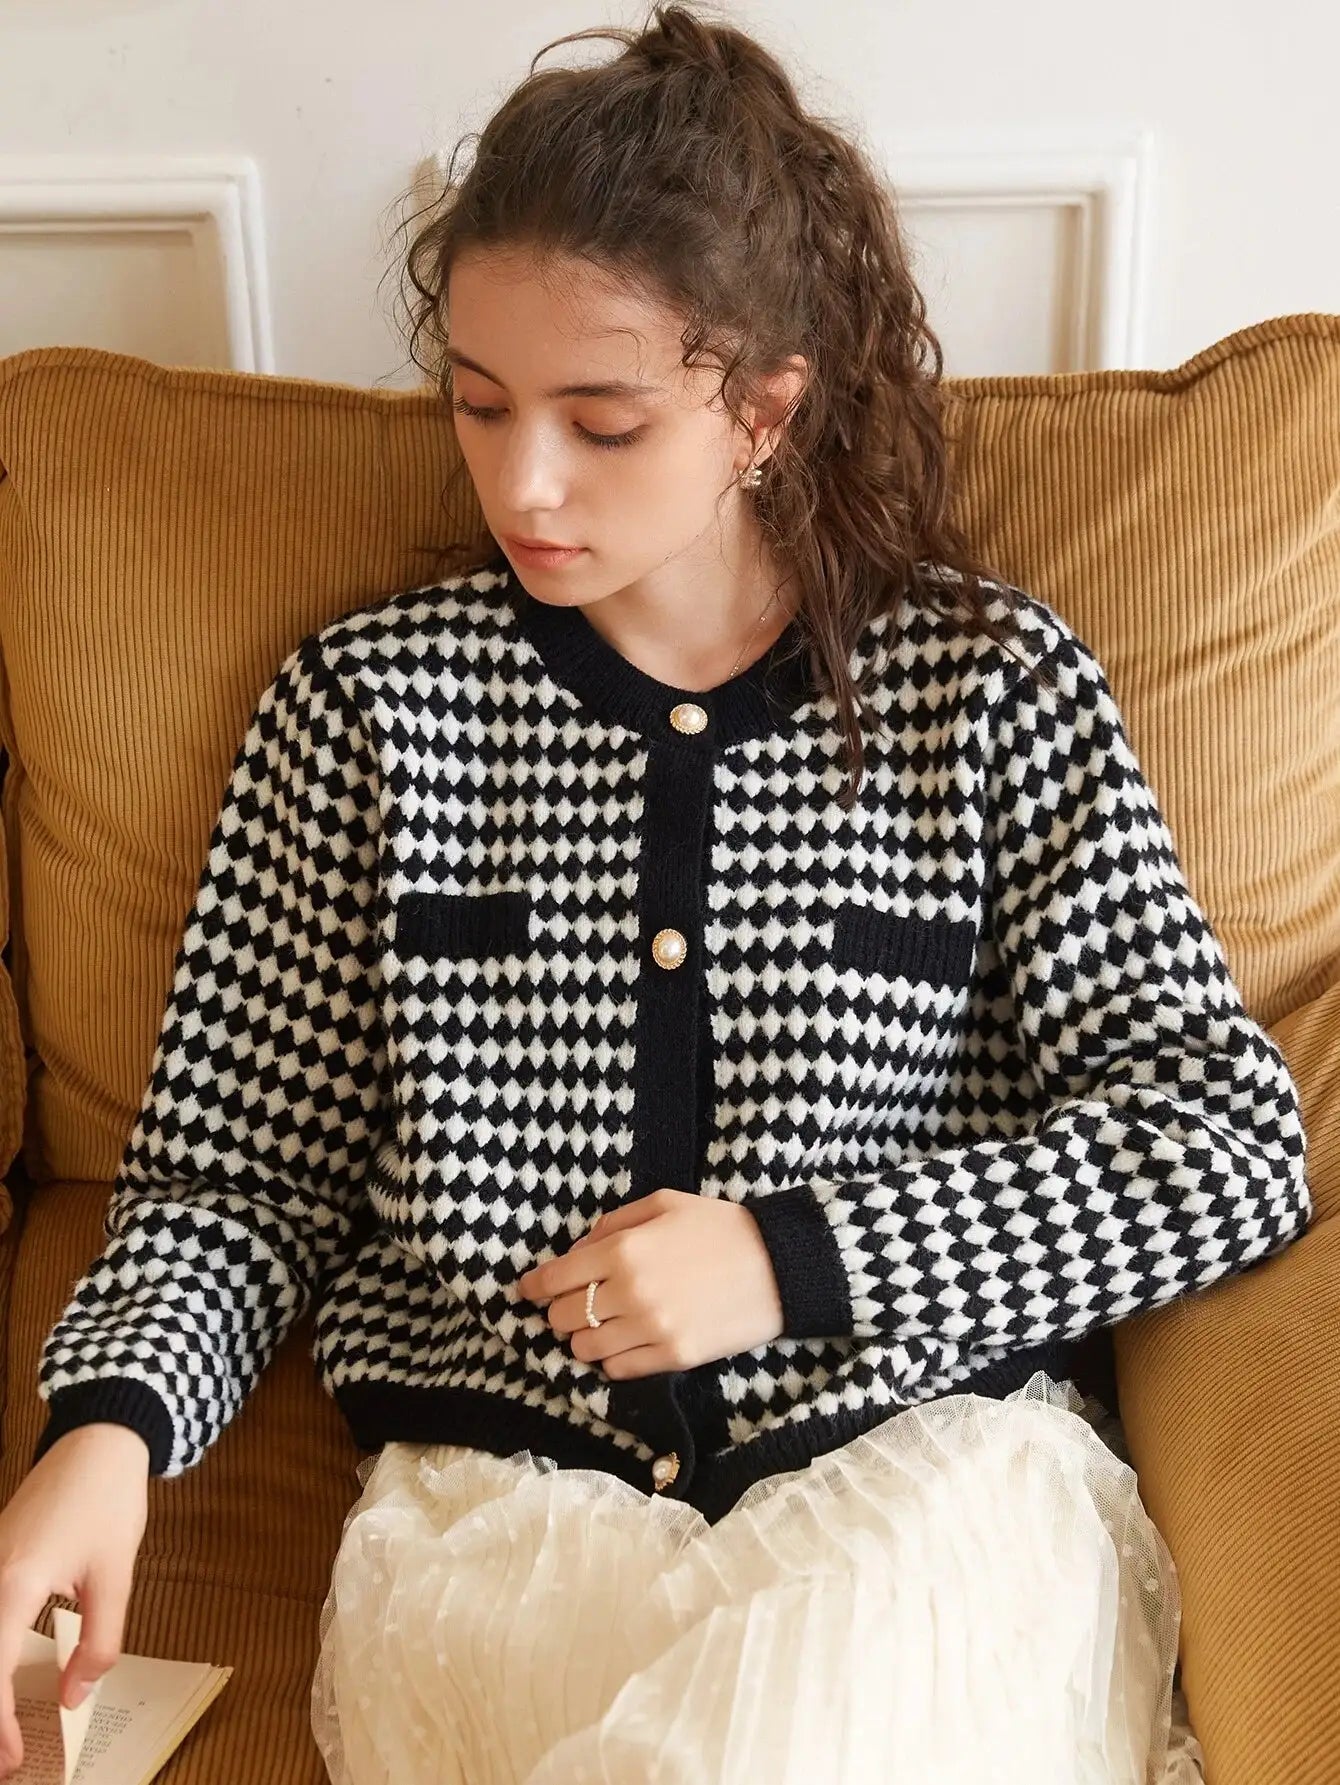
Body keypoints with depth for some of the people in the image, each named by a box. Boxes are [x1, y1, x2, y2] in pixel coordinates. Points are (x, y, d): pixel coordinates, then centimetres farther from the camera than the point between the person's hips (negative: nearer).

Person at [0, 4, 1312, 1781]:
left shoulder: (990, 683, 2)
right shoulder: (367, 701, 5)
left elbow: (1233, 1139, -1)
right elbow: (233, 1181, 8)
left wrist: (795, 1254, -10)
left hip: (933, 1460, 0)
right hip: (495, 1485, 1)